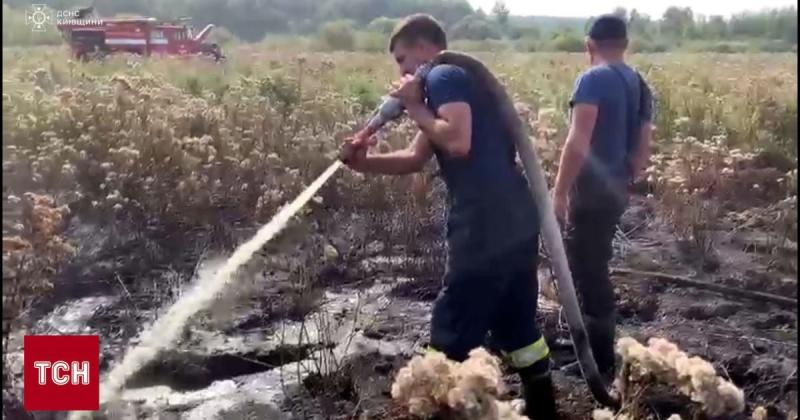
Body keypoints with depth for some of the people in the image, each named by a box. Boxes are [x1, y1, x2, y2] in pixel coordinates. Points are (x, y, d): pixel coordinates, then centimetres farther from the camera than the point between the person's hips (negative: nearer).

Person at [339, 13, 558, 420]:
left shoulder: (443, 77, -7)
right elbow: (416, 157, 19)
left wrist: (414, 106, -10)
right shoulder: (462, 80, 22)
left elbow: (458, 142, -25)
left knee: (450, 340, -2)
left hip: (487, 228, -10)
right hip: (515, 221, 10)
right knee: (516, 327, 20)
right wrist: (365, 161, 4)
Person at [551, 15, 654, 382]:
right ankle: (596, 349, 34)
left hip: (591, 189, -9)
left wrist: (559, 192, -19)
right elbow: (643, 150, 15)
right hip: (616, 189, 9)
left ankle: (601, 362, 8)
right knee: (594, 268, 21)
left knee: (587, 272, 0)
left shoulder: (592, 80, -13)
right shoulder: (639, 85, 12)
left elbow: (578, 143, -22)